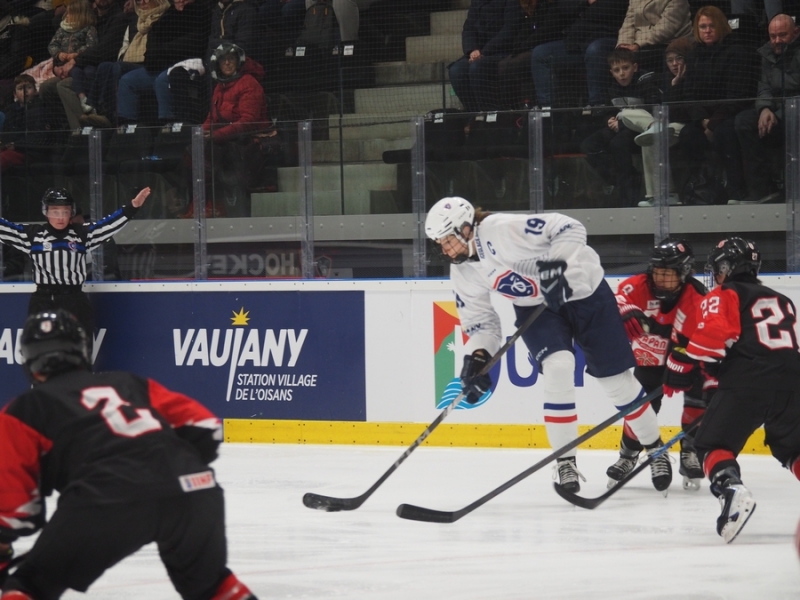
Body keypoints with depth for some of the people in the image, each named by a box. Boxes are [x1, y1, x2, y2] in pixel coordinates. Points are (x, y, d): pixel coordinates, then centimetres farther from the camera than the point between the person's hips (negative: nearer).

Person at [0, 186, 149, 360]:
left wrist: (133, 206, -19)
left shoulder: (83, 234, 2)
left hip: (75, 303, 0)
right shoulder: (32, 234, 1)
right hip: (42, 303, 0)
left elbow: (111, 223, -6)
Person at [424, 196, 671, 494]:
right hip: (537, 309, 4)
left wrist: (559, 266, -38)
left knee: (617, 379, 2)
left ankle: (655, 449, 22)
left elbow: (569, 229, -27)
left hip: (584, 291, -4)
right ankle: (566, 462, -13)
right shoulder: (463, 272, -8)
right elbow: (479, 320, 1)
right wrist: (477, 356, -15)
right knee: (557, 367, -22)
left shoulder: (504, 229, -30)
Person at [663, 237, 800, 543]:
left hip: (745, 384, -5)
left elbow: (714, 333, -10)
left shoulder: (724, 297, 9)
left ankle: (731, 489, -23)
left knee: (712, 445, 6)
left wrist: (680, 368, -2)